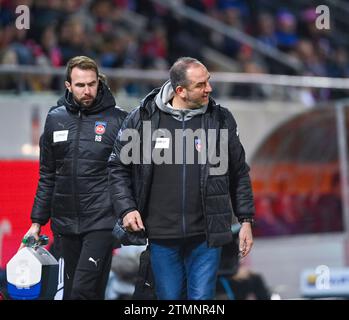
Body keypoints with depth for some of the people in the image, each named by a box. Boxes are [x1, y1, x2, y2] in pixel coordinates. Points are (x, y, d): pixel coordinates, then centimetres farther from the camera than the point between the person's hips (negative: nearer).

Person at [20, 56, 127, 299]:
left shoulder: (117, 120, -3)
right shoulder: (56, 119, 9)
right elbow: (47, 176, 15)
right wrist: (37, 221, 12)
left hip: (101, 222, -4)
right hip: (65, 222, 4)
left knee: (85, 289, -15)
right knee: (72, 288, 10)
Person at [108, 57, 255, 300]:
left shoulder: (221, 119, 2)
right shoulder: (143, 119, -1)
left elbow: (239, 173, 10)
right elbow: (118, 168, 8)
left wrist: (246, 219, 7)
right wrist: (126, 209, -4)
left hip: (206, 236, 0)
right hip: (161, 236, 0)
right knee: (169, 297, 9)